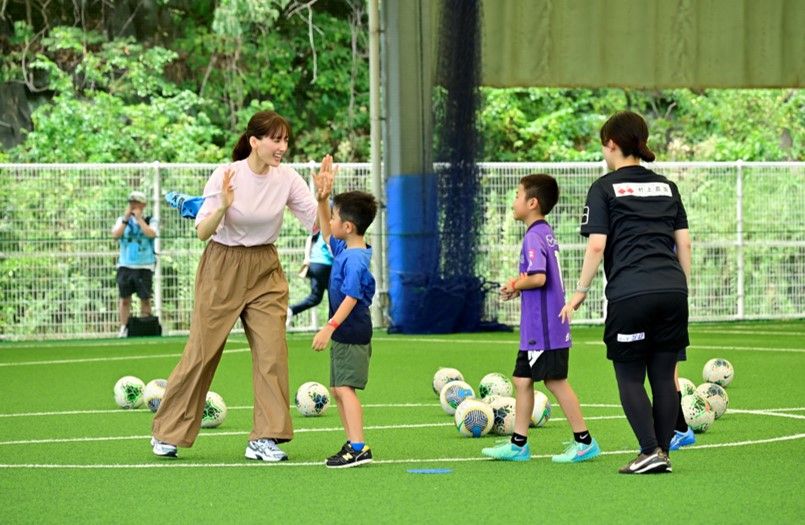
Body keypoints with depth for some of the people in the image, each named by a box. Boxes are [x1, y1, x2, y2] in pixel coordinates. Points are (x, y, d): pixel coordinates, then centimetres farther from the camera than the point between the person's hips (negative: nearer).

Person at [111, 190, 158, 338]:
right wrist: (126, 219, -13)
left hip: (144, 266, -1)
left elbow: (151, 233, -15)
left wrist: (139, 218, -14)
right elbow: (115, 234, -7)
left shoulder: (150, 221, 5)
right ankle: (123, 328, 1)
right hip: (125, 265, 1)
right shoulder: (122, 220, 10)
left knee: (145, 298, -2)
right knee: (124, 298, -1)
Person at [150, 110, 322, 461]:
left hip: (264, 271, 3)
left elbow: (318, 224, -6)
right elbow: (202, 233, -16)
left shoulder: (287, 179, -5)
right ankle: (167, 433, 15)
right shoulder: (226, 176, -15)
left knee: (272, 350, -8)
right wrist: (223, 206, -33)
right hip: (222, 270, -3)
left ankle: (264, 439, -3)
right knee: (202, 350, 0)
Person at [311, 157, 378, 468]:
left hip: (352, 333, -10)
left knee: (345, 387, -15)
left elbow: (351, 297, -25)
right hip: (344, 334, 10)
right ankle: (352, 445, 17)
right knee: (338, 390, 13)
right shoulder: (344, 250, 10)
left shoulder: (355, 259, -19)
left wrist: (330, 328, -29)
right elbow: (326, 233, 28)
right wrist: (322, 200, 19)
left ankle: (359, 448, -21)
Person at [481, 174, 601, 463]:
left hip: (544, 328, -10)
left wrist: (516, 285, -10)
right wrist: (519, 285, 10)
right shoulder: (547, 234, 14)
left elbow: (539, 278, -27)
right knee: (522, 380, 12)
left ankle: (584, 442, 0)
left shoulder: (534, 237, -16)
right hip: (536, 329, 10)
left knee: (556, 381, -5)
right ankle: (518, 444, 16)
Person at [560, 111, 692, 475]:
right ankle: (662, 452, 9)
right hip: (672, 290, 5)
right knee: (664, 375, 9)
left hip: (629, 294, -5)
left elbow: (596, 245, -4)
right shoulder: (666, 187, 17)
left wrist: (581, 291, 3)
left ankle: (650, 451, -6)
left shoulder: (604, 188, 3)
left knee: (629, 377, 4)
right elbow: (684, 242, 14)